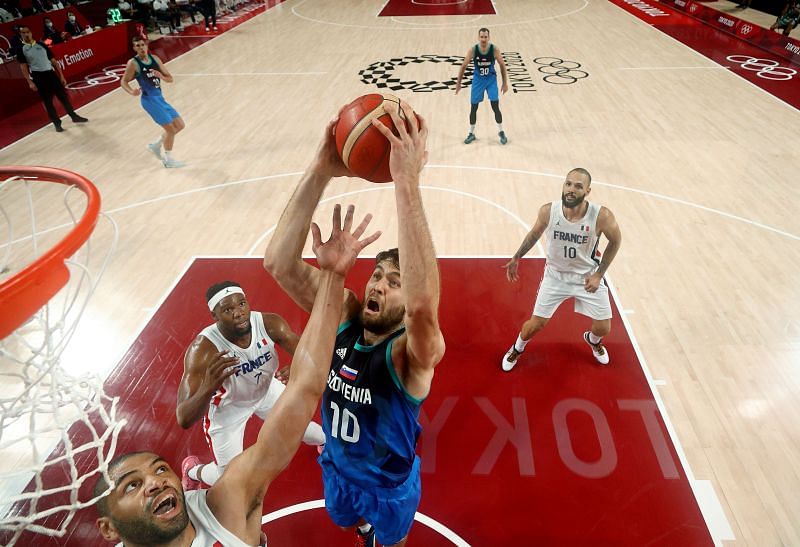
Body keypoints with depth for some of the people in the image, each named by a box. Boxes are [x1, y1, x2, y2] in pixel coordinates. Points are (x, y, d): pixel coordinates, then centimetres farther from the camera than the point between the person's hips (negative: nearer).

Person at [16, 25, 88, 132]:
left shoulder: (41, 45, 9)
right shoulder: (21, 49, 1)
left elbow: (53, 61, 11)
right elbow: (23, 66, -2)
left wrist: (61, 76, 6)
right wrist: (30, 82, -12)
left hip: (51, 73, 2)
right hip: (38, 77, -2)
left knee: (63, 96, 5)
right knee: (47, 101, 2)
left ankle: (74, 116, 18)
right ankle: (57, 123, 10)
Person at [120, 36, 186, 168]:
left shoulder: (154, 59, 7)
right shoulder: (133, 63, -8)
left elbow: (170, 78, 9)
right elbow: (123, 81, -4)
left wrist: (161, 76, -12)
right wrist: (132, 92, -23)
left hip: (160, 98, 7)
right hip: (149, 100, -7)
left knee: (180, 125, 11)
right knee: (170, 128, -8)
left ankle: (155, 145, 26)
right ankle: (168, 160, 9)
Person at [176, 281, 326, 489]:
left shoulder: (270, 324, -30)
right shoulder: (202, 350, -38)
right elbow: (183, 420, -40)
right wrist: (208, 388, -61)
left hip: (266, 389, 3)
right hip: (227, 407, -3)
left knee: (305, 428, 15)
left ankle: (326, 444, 53)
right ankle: (191, 471, 40)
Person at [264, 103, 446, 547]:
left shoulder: (412, 352, -35)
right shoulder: (343, 316, -22)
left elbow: (423, 305, -60)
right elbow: (278, 263, -36)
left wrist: (407, 184, -65)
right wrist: (320, 171, -48)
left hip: (389, 483, -4)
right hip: (337, 467, 4)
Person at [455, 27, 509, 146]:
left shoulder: (494, 49, -17)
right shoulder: (473, 50, -17)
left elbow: (502, 65, -5)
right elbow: (463, 66, -7)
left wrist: (505, 83, -5)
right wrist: (458, 83, -5)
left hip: (491, 79, -1)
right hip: (478, 79, 1)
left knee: (495, 107, -6)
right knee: (473, 108, 3)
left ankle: (501, 132, 11)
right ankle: (471, 133, 20)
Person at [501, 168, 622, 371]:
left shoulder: (602, 216, -26)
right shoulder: (547, 211, -22)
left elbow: (615, 241, -6)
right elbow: (535, 234, 0)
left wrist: (599, 274, -10)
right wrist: (516, 258, 6)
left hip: (588, 277, 0)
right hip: (555, 275, 0)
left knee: (603, 328, 9)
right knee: (535, 324, 2)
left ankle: (593, 340, 49)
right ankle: (517, 349, 36)